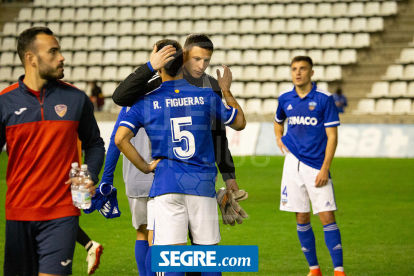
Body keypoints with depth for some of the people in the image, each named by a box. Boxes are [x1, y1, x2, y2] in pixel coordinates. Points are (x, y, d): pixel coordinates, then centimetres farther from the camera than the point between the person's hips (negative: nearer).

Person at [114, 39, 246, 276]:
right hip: (202, 185, 1)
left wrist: (145, 167, 1)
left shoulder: (146, 101, 2)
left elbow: (121, 138, -9)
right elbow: (240, 122, 18)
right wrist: (227, 90, 28)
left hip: (166, 184, -1)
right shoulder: (206, 95, 5)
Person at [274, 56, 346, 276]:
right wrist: (278, 138, 9)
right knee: (301, 219, 6)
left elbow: (332, 136, -7)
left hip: (316, 165, -4)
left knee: (327, 217, -9)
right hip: (293, 163, 4)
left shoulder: (324, 99, -6)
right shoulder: (285, 98, 7)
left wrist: (325, 169, -13)